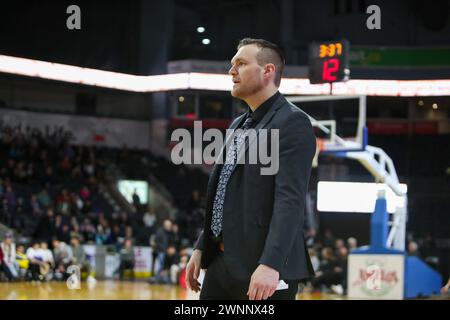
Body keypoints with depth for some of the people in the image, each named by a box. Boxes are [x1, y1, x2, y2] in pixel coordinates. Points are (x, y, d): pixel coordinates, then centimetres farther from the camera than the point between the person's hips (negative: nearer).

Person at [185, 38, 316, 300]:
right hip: (222, 262, 9)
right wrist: (202, 248, 17)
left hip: (263, 268, -9)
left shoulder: (292, 122, -9)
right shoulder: (238, 125, 20)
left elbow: (290, 200, -20)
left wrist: (270, 264, -29)